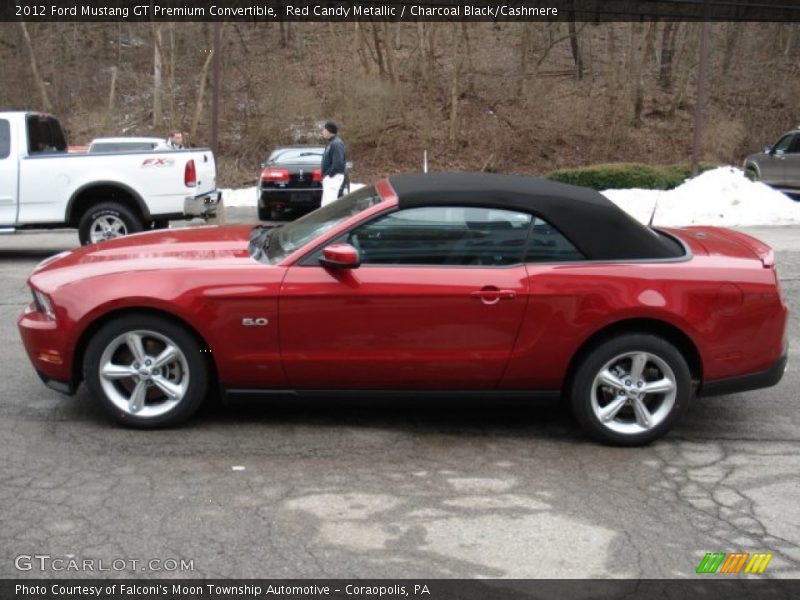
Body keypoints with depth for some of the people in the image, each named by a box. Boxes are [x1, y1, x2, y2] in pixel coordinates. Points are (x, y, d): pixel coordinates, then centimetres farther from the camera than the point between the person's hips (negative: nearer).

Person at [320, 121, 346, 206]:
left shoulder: (336, 143, -16)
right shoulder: (330, 142, 16)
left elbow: (338, 163, -24)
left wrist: (329, 174, -16)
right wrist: (325, 174, 12)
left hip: (333, 177, -11)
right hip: (328, 178, 11)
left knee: (329, 203, -13)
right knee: (325, 203, 14)